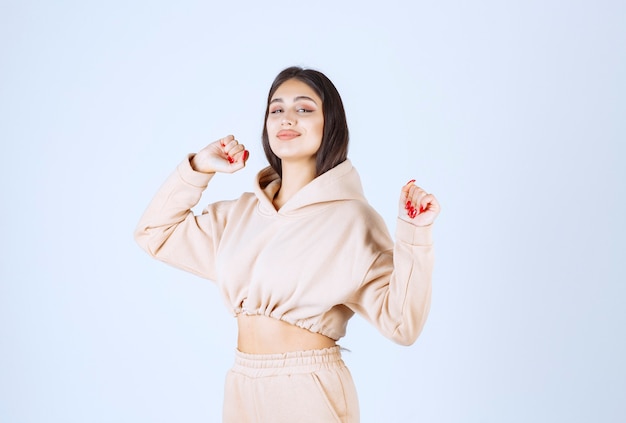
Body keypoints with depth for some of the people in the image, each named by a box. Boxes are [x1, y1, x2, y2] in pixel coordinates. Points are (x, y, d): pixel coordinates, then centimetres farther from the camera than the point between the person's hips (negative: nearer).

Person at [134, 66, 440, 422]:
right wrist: (199, 167, 5)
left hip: (311, 392, -5)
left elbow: (401, 323, -14)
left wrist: (415, 235, -25)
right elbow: (155, 234, 13)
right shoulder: (242, 213, 5)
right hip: (242, 389, 5)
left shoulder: (353, 219, -10)